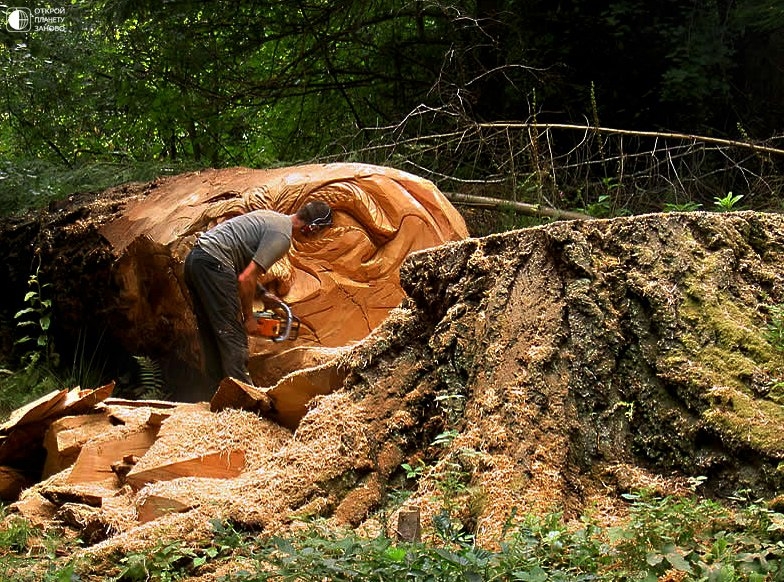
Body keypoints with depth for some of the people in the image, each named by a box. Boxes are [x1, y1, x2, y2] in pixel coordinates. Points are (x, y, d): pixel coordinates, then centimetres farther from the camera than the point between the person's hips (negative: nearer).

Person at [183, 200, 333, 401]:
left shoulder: (272, 217, 19)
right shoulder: (282, 236, -10)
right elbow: (246, 279, -15)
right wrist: (248, 317, -4)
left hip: (195, 258, 10)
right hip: (214, 264, -10)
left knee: (212, 333, 13)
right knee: (233, 334, -7)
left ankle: (214, 390, 16)